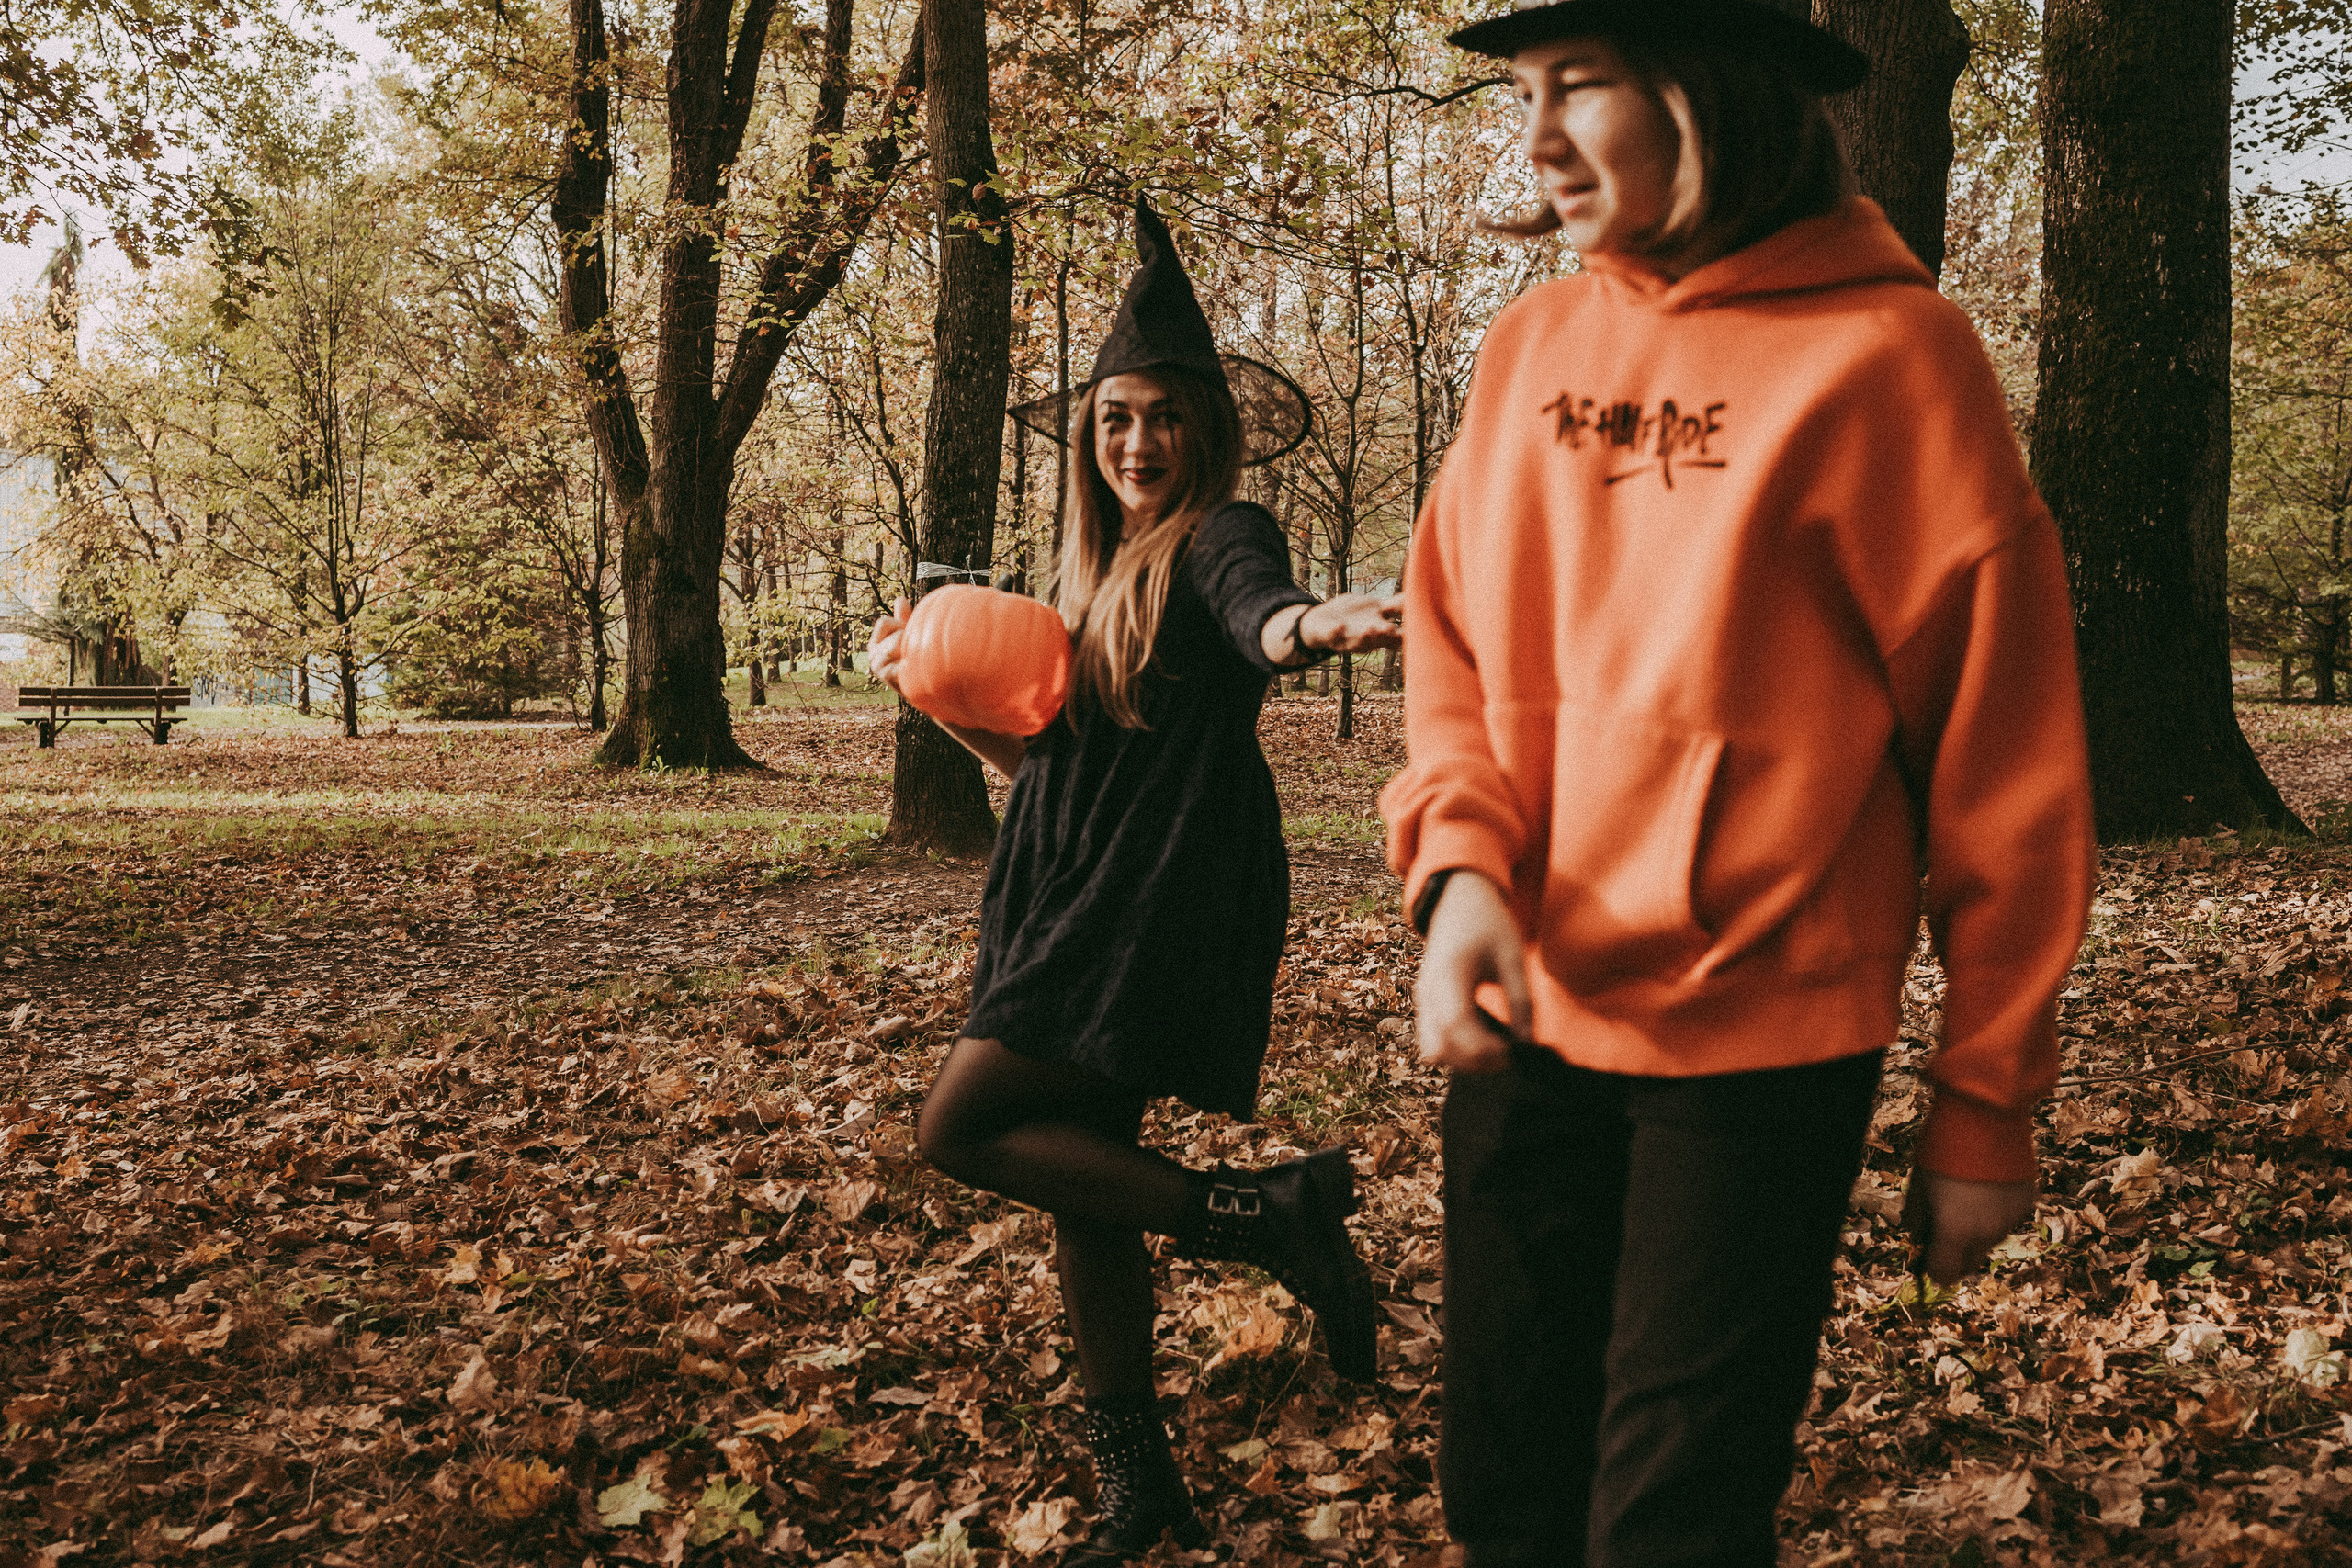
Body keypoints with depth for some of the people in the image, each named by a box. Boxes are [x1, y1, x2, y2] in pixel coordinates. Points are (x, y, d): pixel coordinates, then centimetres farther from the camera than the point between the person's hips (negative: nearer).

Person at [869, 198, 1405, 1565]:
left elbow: (1262, 616, -32)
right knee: (1080, 1189, 10)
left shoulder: (1219, 540, -7)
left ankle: (1264, 1210, -8)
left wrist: (1321, 623, -55)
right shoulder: (1101, 572, 16)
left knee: (964, 1125, -13)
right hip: (1083, 908, 8)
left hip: (1169, 906, -8)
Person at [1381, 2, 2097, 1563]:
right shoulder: (1532, 344, 5)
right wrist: (1463, 862, -11)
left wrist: (1990, 1101, -5)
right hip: (1525, 1023, 5)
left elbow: (2002, 748, -7)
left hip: (1761, 1041, -5)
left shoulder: (1881, 353, -9)